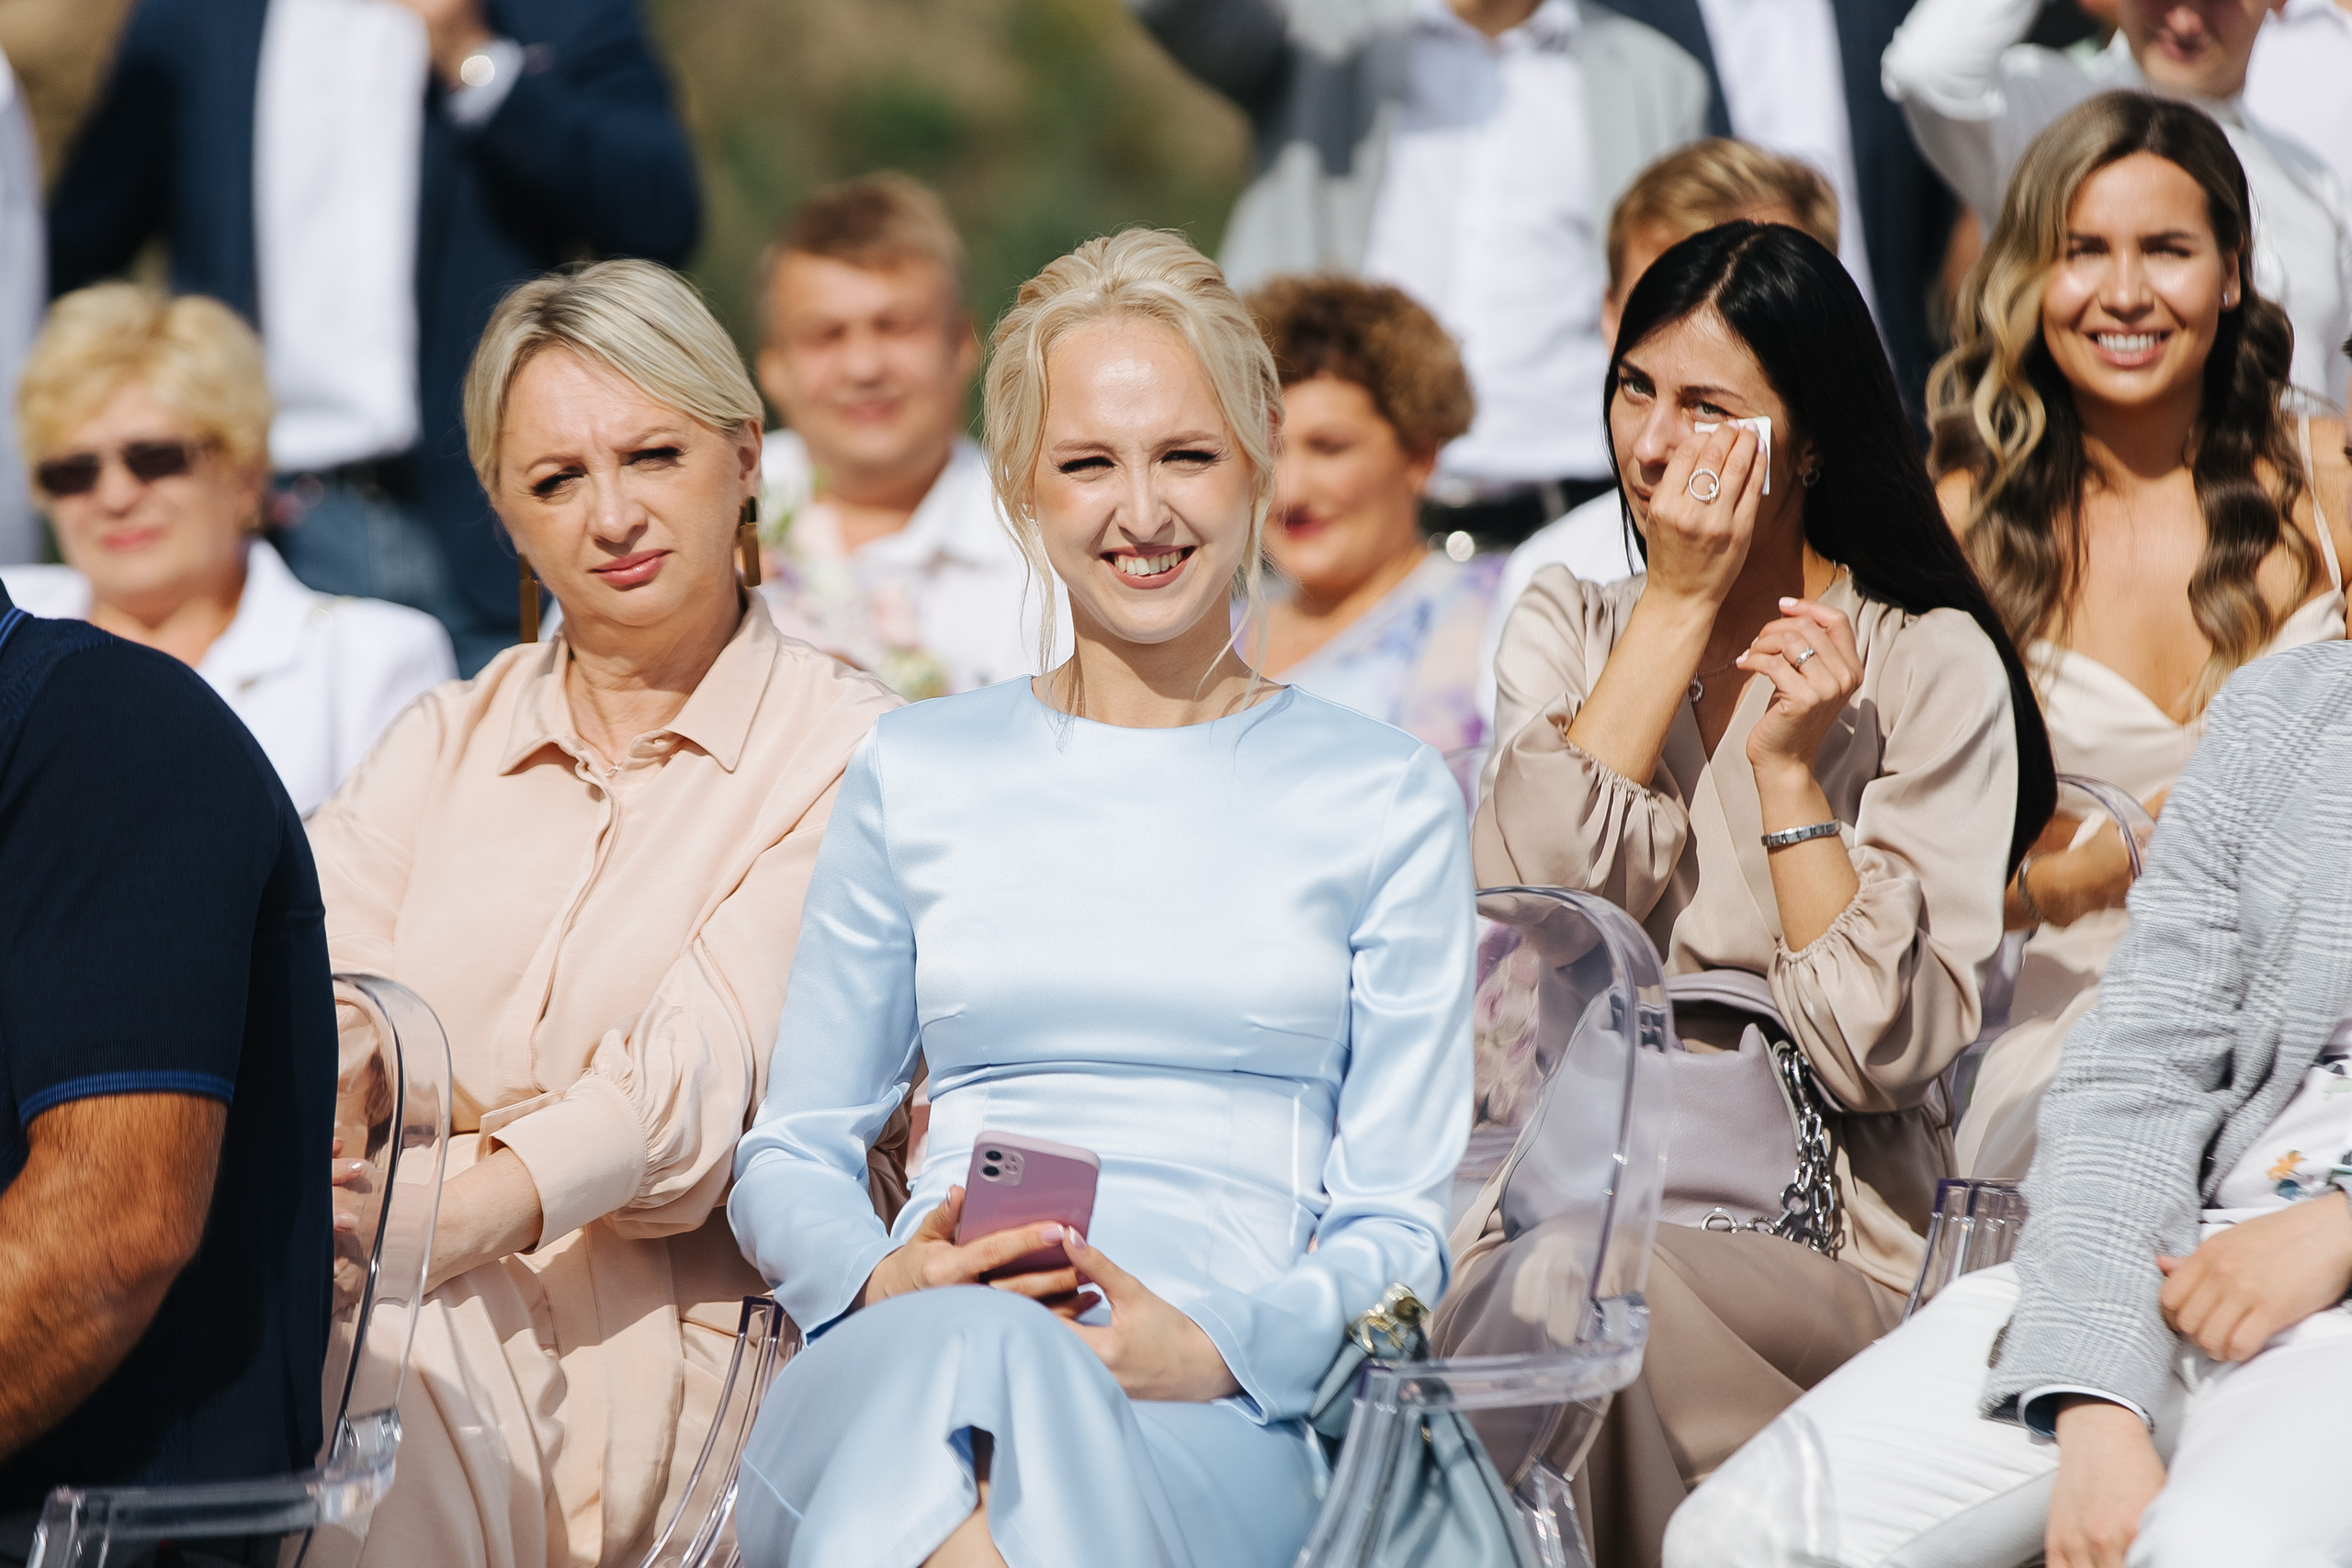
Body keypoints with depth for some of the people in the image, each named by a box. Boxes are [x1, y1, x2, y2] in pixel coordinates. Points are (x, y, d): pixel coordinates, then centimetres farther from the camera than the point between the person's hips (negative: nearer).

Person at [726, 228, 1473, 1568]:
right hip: (889, 1381, 2)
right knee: (964, 1352, -39)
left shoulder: (1387, 802, 15)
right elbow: (791, 1158, 22)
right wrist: (888, 1282, -3)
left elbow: (1397, 1225, 11)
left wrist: (1215, 1345, -11)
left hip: (1222, 1413, -2)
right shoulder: (917, 776, 21)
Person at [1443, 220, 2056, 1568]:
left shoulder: (1931, 668, 3)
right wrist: (1680, 606, -4)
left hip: (1827, 1245, -2)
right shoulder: (1568, 628, 14)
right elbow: (1530, 909, -8)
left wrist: (1789, 767, -11)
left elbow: (1883, 1049, -5)